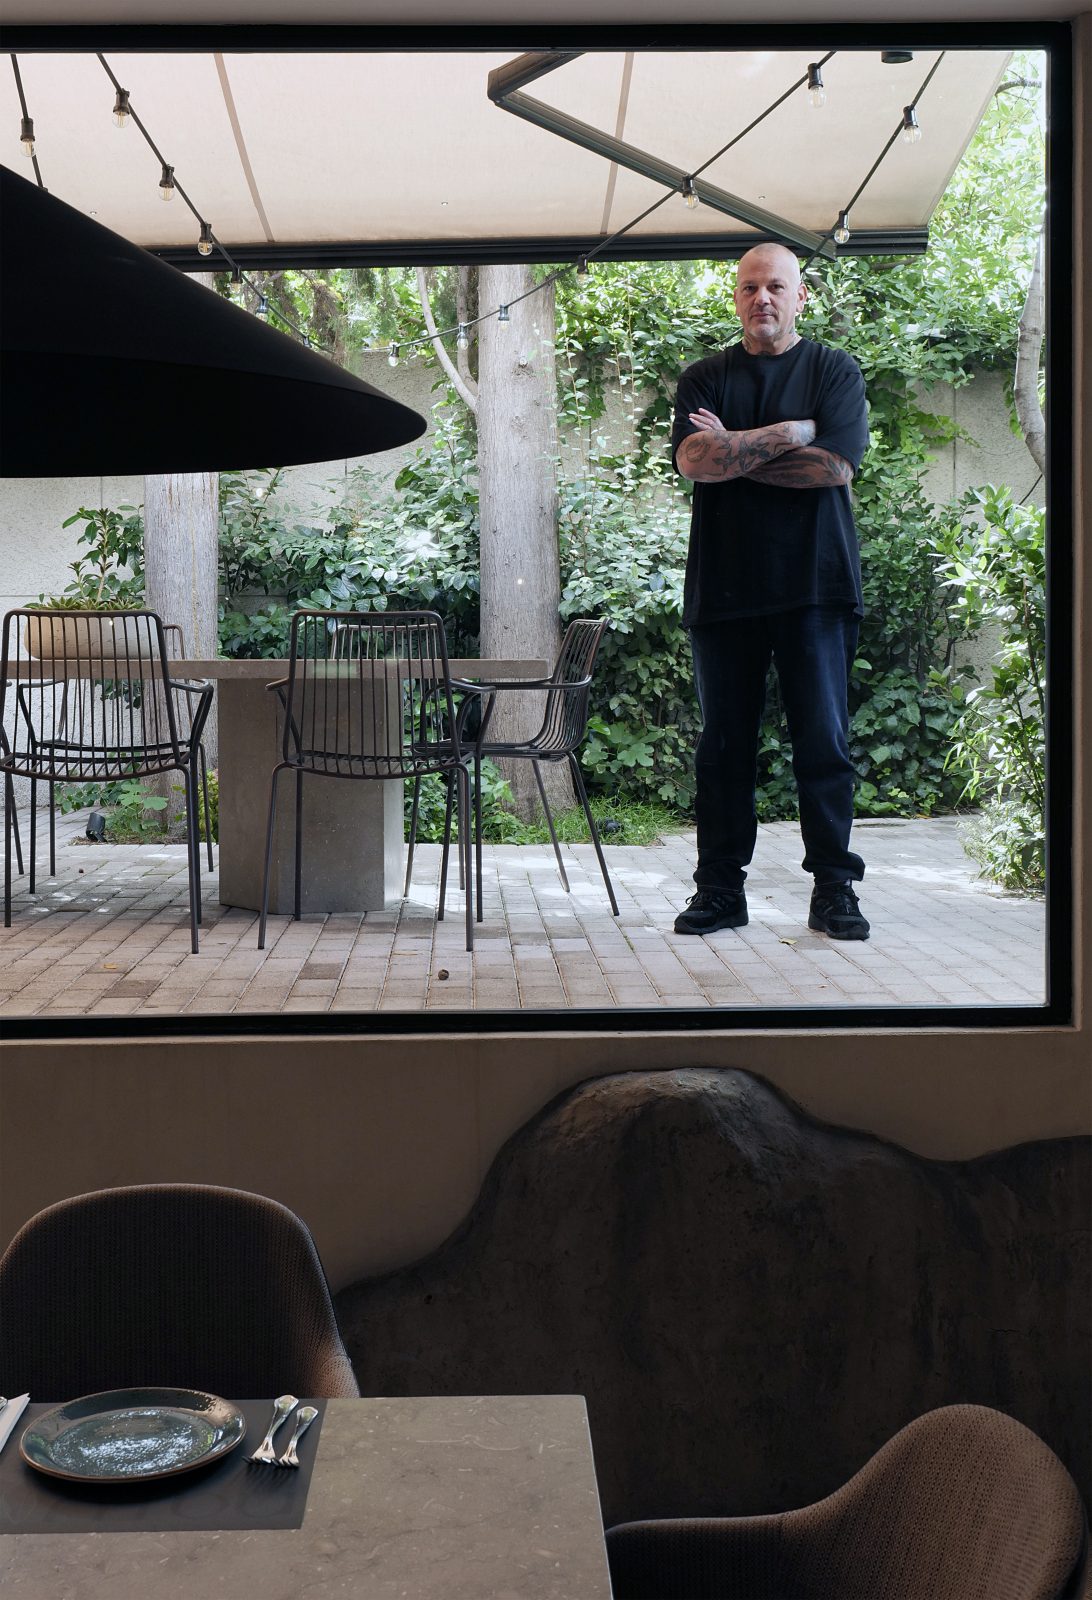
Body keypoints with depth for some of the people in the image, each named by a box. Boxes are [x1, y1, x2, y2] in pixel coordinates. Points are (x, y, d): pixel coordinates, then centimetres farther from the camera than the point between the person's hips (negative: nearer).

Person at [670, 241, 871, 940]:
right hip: (725, 588, 2)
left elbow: (835, 464, -8)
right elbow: (693, 460, -6)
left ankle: (835, 889, 4)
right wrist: (788, 433, -7)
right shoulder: (705, 378, 13)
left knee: (825, 739, -3)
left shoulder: (836, 370, 8)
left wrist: (734, 452, -4)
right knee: (725, 743, 4)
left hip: (814, 584, -1)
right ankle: (721, 888, 10)